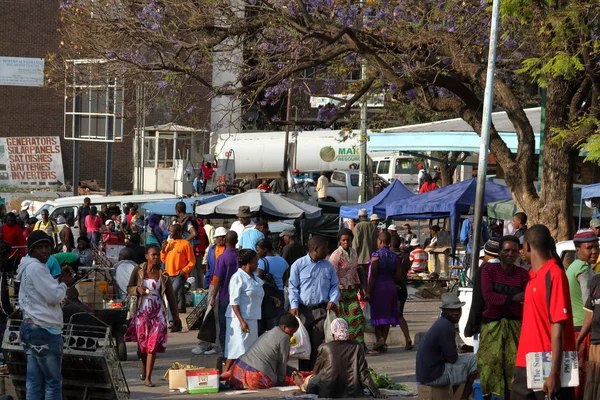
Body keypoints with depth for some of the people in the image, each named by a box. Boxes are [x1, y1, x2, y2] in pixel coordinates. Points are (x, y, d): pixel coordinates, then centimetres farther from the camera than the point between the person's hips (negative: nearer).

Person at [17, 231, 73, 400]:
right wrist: (64, 284, 2)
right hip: (44, 330, -10)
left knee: (34, 382, 6)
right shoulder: (36, 267, -12)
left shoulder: (29, 267, 19)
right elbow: (54, 296, -17)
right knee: (53, 381, -6)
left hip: (32, 328, 10)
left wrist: (58, 281, 10)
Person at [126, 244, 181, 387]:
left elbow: (170, 296, 8)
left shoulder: (163, 275, 3)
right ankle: (144, 367, 38)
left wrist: (176, 317, 8)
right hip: (141, 312, 0)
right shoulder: (138, 271, 1)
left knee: (153, 345, -7)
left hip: (158, 313, 0)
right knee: (142, 343, 7)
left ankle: (148, 378, -4)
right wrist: (138, 289, -20)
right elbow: (129, 289, 4)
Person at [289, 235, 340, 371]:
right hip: (303, 310, -1)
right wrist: (294, 306, -11)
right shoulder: (298, 265, 2)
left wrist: (333, 300, -4)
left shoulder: (328, 266, 11)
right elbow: (293, 287, 1)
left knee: (319, 344, -6)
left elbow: (334, 286, 14)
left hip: (322, 310, 1)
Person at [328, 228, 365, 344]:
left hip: (351, 290, 7)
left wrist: (360, 287, 20)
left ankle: (359, 344, 7)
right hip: (340, 290, -7)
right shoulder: (336, 255, -15)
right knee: (342, 320, -3)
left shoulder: (353, 252, 8)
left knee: (357, 316, 2)